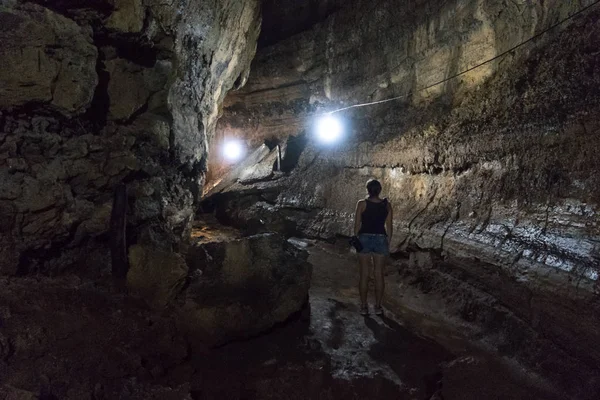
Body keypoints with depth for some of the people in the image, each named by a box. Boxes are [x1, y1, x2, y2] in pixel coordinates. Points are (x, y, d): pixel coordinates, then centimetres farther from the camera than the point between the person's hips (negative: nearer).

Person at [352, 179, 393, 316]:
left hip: (364, 239, -1)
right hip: (381, 239, 2)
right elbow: (389, 226, 2)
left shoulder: (362, 203, -6)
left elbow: (357, 225, -5)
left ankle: (364, 307, 10)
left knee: (364, 274, 5)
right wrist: (388, 243, 11)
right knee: (379, 274, 9)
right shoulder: (387, 205, 1)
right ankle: (378, 307, 14)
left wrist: (356, 240, 6)